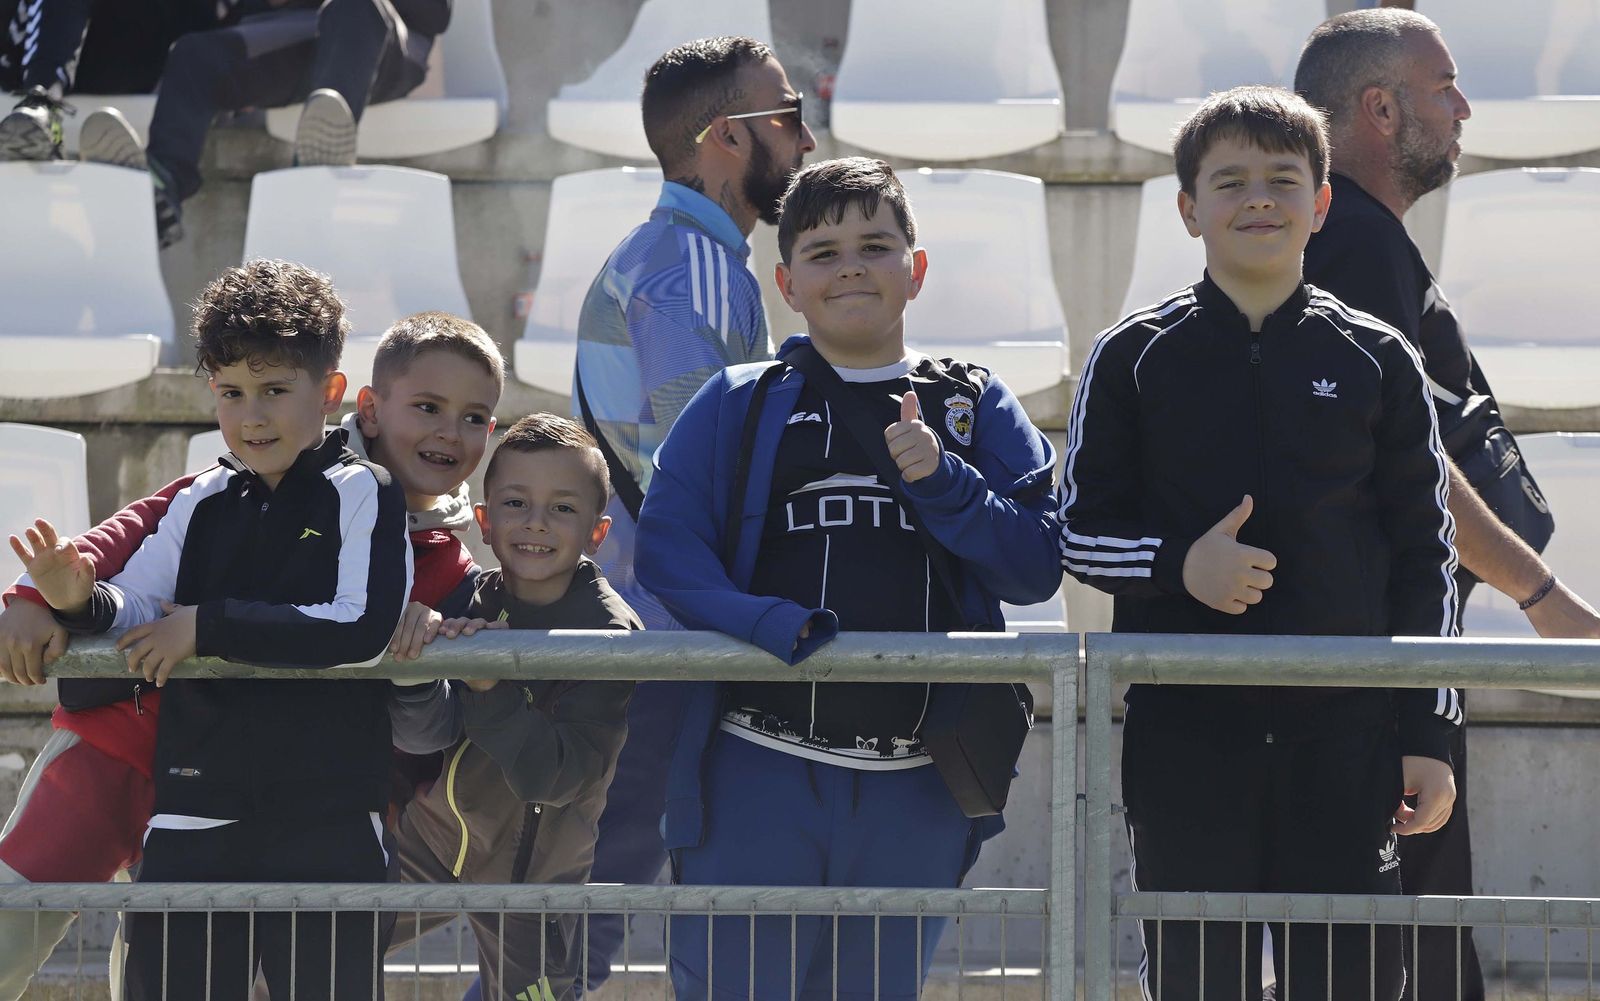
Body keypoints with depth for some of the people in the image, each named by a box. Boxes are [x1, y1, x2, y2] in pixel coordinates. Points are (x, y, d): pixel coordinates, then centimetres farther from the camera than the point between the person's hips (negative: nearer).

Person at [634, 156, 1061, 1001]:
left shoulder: (976, 410, 11)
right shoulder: (736, 407, 7)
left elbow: (1035, 567, 3)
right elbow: (667, 551, -3)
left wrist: (941, 481, -12)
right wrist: (779, 628, -19)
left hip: (916, 790, 2)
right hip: (760, 772, -2)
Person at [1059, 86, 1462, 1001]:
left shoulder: (1377, 362, 6)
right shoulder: (1134, 360, 5)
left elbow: (1425, 555, 8)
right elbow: (1079, 531, 7)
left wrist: (1429, 732, 4)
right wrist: (1180, 564, -14)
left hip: (1343, 726, 0)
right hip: (1184, 730, 0)